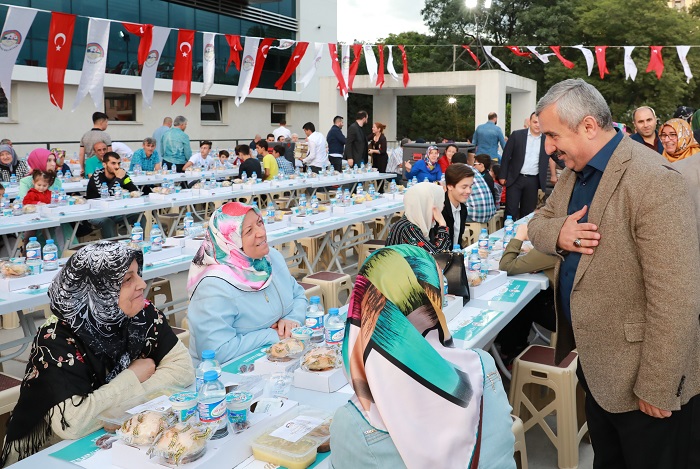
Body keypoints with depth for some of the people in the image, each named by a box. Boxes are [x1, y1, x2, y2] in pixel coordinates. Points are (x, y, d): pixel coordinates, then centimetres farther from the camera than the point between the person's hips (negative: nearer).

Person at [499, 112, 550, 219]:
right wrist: (503, 176, -1)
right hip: (515, 179, -2)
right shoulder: (517, 135, -1)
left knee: (528, 212, 8)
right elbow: (506, 156, 1)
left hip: (533, 181, 2)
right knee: (511, 209, -3)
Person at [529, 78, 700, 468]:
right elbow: (538, 223, 12)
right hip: (594, 362, 8)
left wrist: (657, 391, -22)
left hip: (638, 376, -8)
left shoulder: (654, 182, -25)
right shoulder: (576, 173, 4)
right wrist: (558, 233, -13)